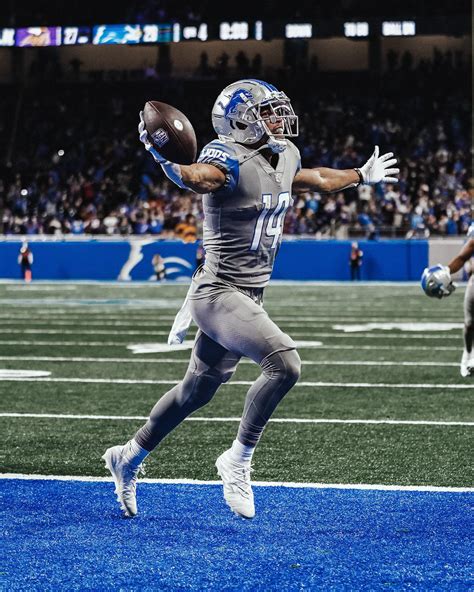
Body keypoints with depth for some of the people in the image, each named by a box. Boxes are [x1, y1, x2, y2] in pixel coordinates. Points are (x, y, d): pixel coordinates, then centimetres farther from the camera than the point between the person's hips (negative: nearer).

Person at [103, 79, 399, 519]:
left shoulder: (284, 158, 10)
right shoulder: (230, 160, -17)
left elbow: (318, 180, 31)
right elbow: (196, 177, -40)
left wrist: (363, 176, 46)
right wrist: (165, 160, -62)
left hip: (248, 296, 9)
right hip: (220, 293, -9)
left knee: (197, 390, 18)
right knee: (284, 364, -25)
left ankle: (129, 457, 35)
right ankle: (238, 461, -10)